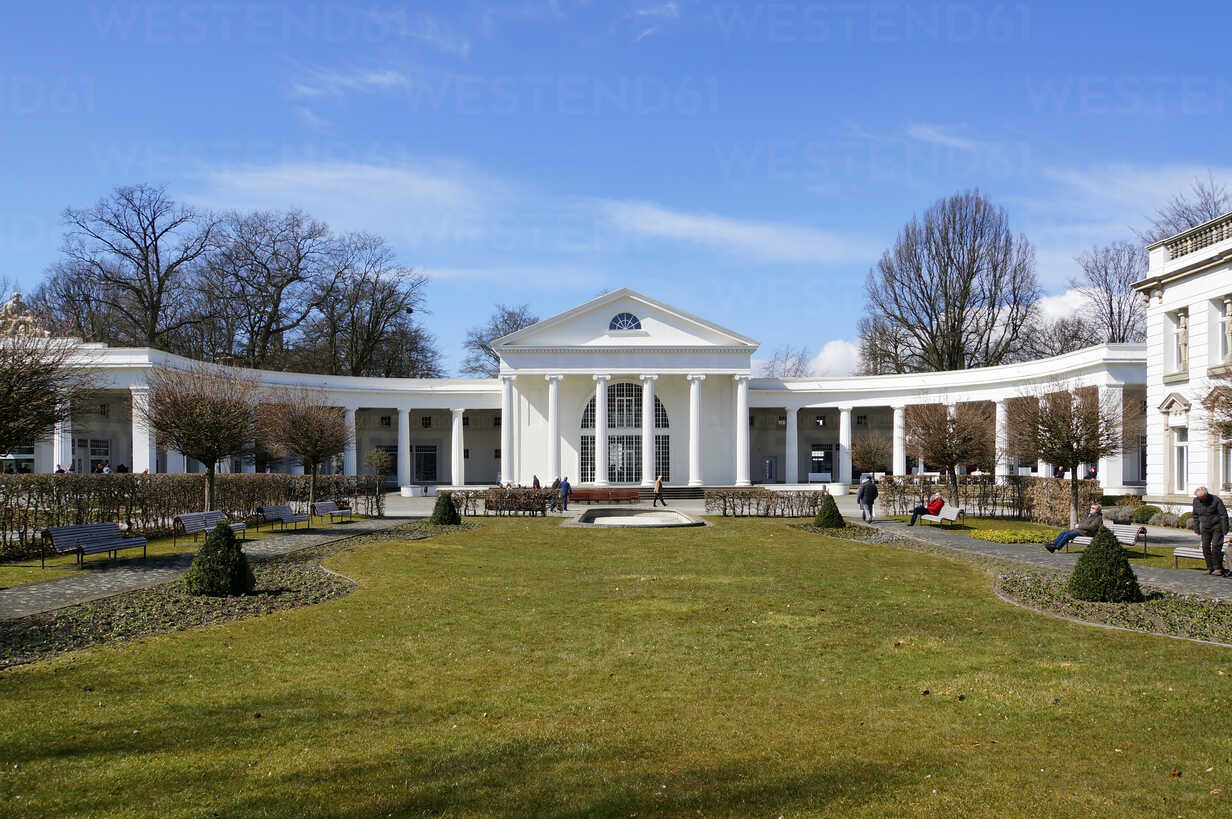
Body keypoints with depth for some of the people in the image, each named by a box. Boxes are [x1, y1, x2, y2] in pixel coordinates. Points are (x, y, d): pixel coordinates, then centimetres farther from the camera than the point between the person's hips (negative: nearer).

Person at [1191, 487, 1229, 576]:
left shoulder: (1215, 500, -16)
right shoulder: (1196, 501, -1)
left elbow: (1224, 515, -11)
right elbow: (1195, 516, 11)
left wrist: (1225, 530, -12)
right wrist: (1197, 529, 9)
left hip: (1217, 528, -5)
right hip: (1205, 528, 5)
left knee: (1216, 547, -12)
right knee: (1205, 547, 0)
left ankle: (1218, 569, -3)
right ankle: (1210, 568, 7)